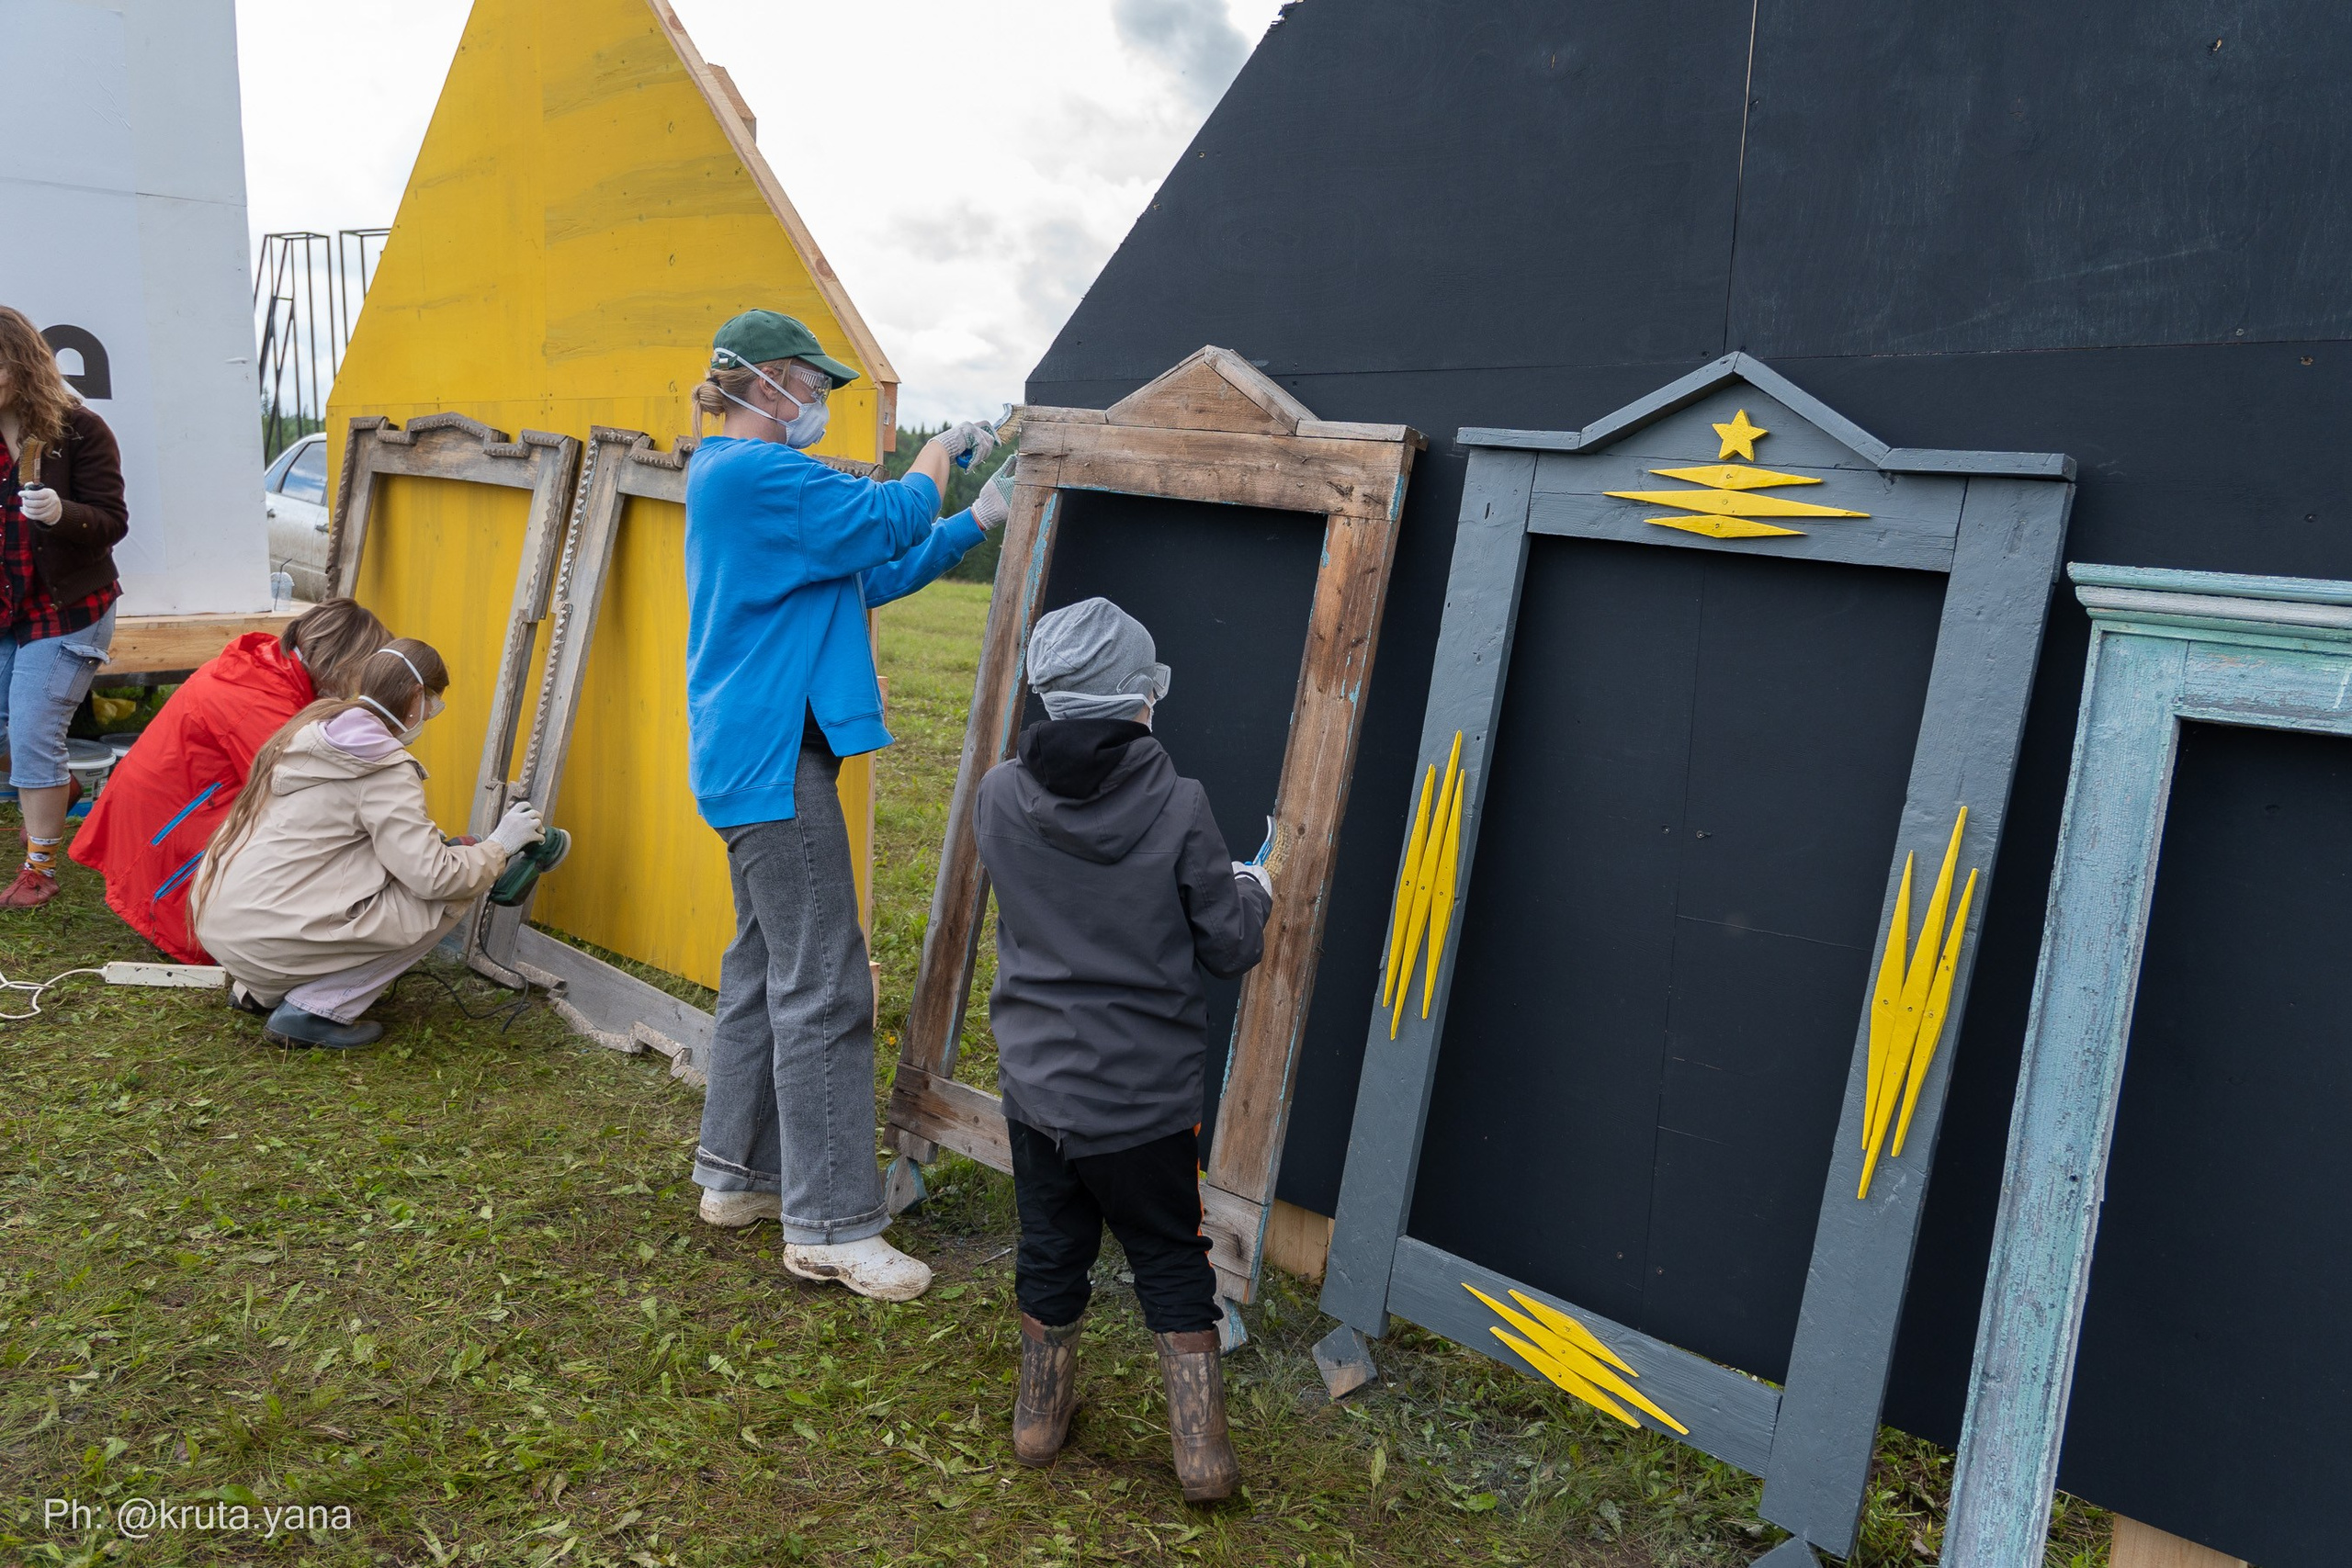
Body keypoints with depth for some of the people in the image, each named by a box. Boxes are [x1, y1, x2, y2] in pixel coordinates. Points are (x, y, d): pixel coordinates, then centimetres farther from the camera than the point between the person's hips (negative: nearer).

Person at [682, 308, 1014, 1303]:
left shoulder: (741, 478, 21)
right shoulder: (754, 473, -13)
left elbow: (871, 574, 20)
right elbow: (885, 523, -17)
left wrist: (980, 520, 16)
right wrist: (942, 450, 1)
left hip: (755, 761, 11)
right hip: (775, 762, -11)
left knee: (766, 964, 17)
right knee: (822, 987, -9)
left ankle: (737, 1173, 28)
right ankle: (829, 1226, -3)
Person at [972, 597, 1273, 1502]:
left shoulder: (1001, 797, -7)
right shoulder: (1177, 808, -17)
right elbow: (1231, 948, -9)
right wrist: (1252, 890, 12)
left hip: (1035, 1081, 3)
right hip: (1145, 1094, -2)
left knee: (1050, 1249, 21)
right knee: (1171, 1261, 15)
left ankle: (1041, 1413, 37)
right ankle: (1200, 1450, 20)